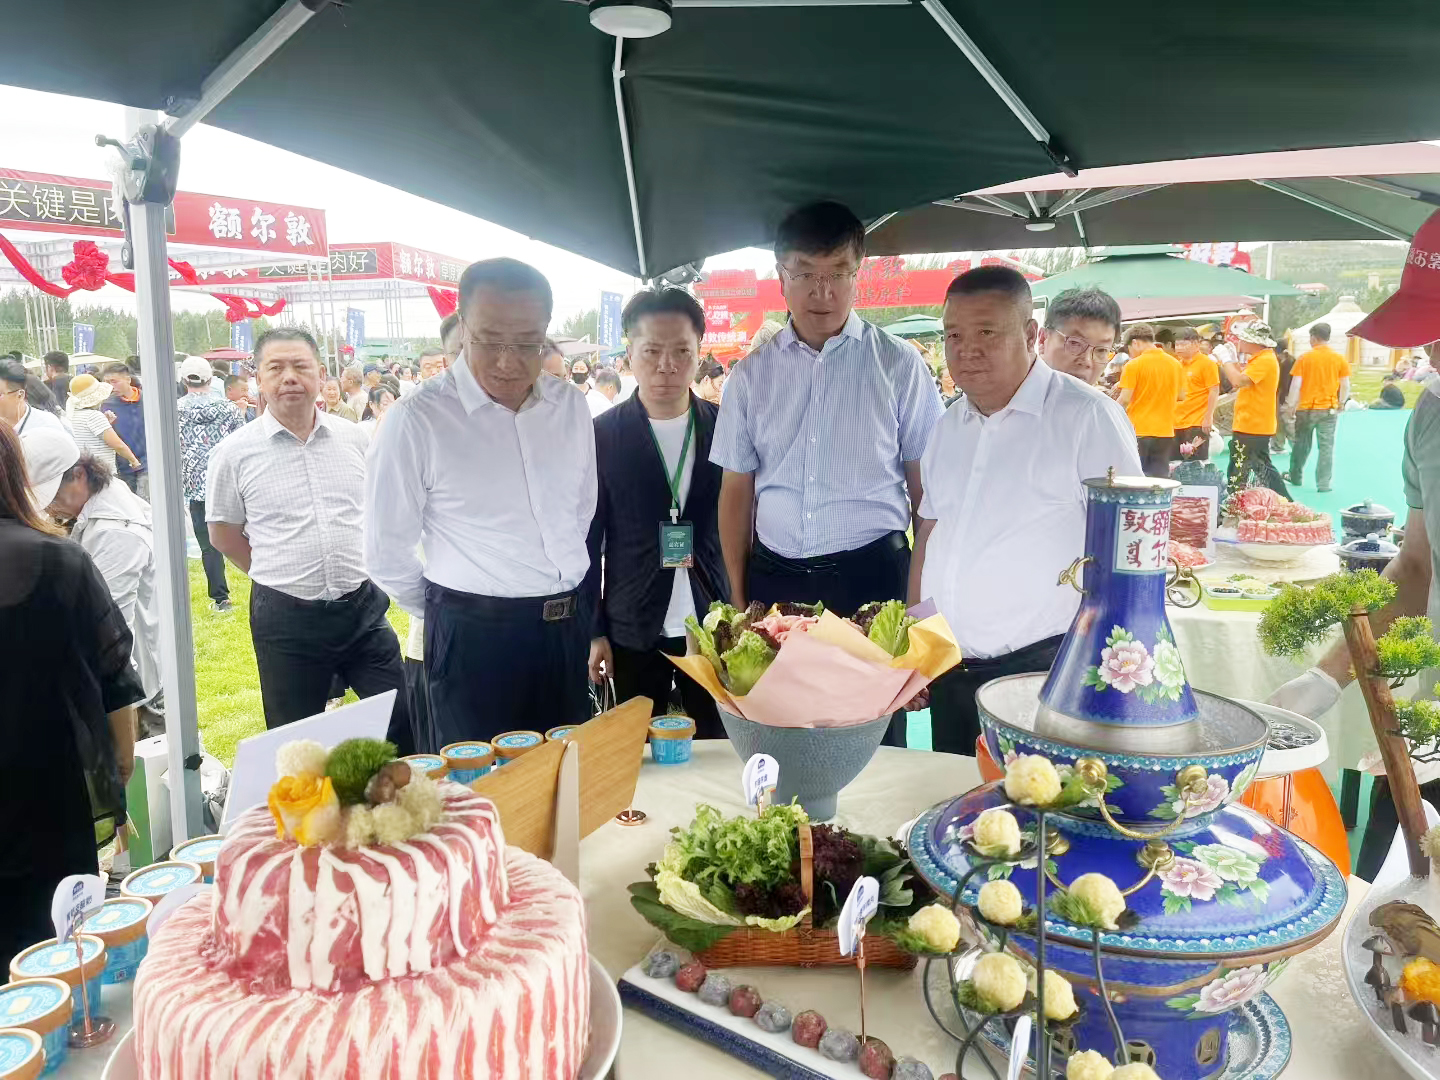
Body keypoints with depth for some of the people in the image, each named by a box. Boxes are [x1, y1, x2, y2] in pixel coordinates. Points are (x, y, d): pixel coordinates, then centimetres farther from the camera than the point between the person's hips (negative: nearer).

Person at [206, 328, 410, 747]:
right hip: (287, 618, -1)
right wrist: (280, 574, 6)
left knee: (403, 724, 6)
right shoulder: (234, 452, -4)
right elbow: (224, 535, 7)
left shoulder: (355, 438, 3)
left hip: (364, 607, 2)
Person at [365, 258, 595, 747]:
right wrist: (453, 614, 6)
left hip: (568, 629, 5)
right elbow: (387, 553, -5)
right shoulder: (417, 419, -13)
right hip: (474, 638, -5)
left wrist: (569, 606, 16)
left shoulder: (570, 405, 3)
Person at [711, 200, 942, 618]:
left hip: (872, 579, -1)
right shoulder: (750, 375, 6)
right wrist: (738, 597, 5)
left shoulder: (899, 364, -1)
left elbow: (925, 487, 1)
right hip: (773, 583, 2)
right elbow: (737, 490, 7)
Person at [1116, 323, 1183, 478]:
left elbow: (1125, 399, -13)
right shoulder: (1175, 364, 6)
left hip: (1138, 431, -5)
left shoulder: (1134, 365, -10)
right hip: (1165, 432, 5)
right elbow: (1181, 395, 13)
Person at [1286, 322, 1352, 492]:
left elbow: (1295, 385, -7)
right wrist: (1341, 404, 16)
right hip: (1329, 409, 0)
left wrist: (1292, 406, 1)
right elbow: (1346, 386, 1)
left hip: (1306, 408, 0)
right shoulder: (1339, 359, -1)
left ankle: (1295, 477, 29)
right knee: (1326, 446, 3)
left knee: (1301, 444, 14)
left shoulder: (1304, 358, -5)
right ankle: (1323, 484, 1)